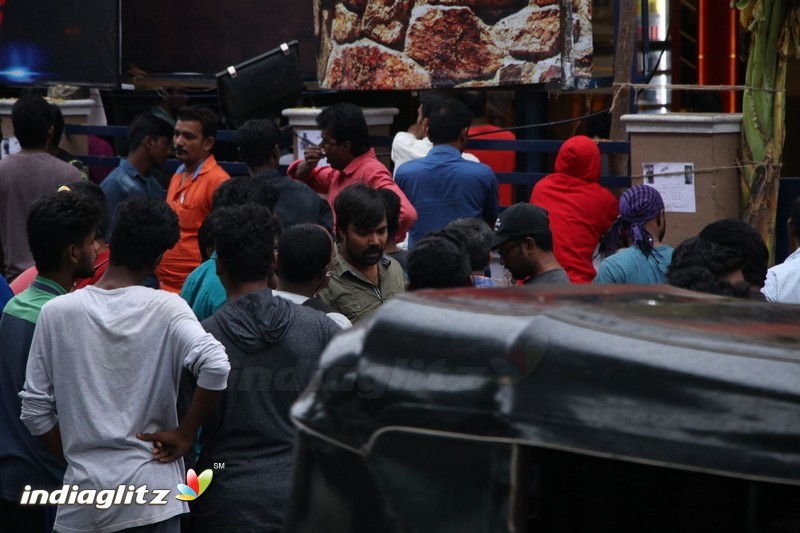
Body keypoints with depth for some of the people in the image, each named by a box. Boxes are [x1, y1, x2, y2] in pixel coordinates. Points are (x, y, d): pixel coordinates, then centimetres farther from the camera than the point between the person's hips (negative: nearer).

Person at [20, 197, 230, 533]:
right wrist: (186, 433, -8)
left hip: (84, 494, 1)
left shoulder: (57, 313, -1)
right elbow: (215, 366, -22)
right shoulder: (166, 309, -7)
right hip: (152, 493, -1)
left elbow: (35, 410, 0)